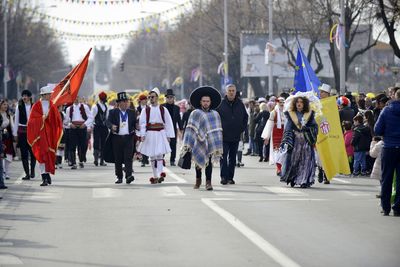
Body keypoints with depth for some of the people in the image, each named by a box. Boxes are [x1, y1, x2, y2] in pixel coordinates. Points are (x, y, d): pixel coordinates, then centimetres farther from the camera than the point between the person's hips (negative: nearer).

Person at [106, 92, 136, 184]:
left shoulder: (132, 112, 11)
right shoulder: (113, 112, 3)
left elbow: (135, 123, 11)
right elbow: (108, 122, -7)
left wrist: (137, 126, -13)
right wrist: (112, 126, -30)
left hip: (129, 138, 0)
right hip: (117, 138, 0)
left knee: (128, 158, -11)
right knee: (118, 159, 5)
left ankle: (129, 176, -18)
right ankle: (119, 177, 14)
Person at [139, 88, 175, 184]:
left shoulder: (163, 109, 2)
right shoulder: (146, 110, 3)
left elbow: (168, 123, 4)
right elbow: (142, 123, -4)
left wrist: (168, 136, 0)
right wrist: (142, 134, -16)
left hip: (160, 134, -2)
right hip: (150, 135, 2)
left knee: (160, 154, -14)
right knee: (152, 156, 8)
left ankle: (160, 174, -19)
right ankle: (155, 176, 15)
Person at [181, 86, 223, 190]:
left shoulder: (215, 114, 8)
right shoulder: (195, 113, 2)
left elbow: (218, 131, 7)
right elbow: (190, 129, -2)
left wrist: (218, 147, 1)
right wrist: (187, 144, -10)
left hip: (210, 142, 0)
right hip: (198, 142, 0)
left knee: (209, 162, -5)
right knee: (198, 161, 11)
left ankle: (208, 182, -3)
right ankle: (198, 180, 31)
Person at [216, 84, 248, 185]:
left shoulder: (240, 104, 6)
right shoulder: (221, 104, -4)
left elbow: (245, 117, 18)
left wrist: (242, 128, 9)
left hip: (236, 136, 3)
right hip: (224, 136, -3)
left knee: (233, 158, 8)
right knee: (224, 156, -8)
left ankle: (230, 177, 13)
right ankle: (224, 177, -8)